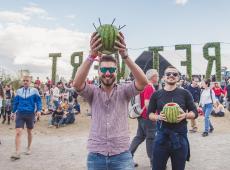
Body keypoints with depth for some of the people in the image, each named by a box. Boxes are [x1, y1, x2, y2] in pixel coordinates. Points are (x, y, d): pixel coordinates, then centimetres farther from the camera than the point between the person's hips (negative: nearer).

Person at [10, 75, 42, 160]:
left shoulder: (34, 91, -1)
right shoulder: (18, 91, 7)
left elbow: (38, 101, -1)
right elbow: (15, 102, 15)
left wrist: (39, 110, -15)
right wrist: (13, 112, 18)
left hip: (30, 114, -1)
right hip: (20, 113, 1)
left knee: (29, 132, 14)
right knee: (18, 132, -10)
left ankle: (29, 148, 34)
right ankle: (17, 153, -9)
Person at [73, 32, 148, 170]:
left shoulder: (123, 91, -3)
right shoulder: (93, 92, -1)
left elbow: (143, 82, -21)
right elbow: (77, 84, -21)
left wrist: (124, 55, -34)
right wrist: (92, 55, -34)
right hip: (96, 155, 1)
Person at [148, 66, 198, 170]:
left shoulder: (185, 93, 2)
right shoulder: (156, 94, 4)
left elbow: (195, 112, 6)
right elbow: (149, 114, 7)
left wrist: (185, 115, -15)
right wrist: (158, 117, -14)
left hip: (180, 136, 0)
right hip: (162, 136, 0)